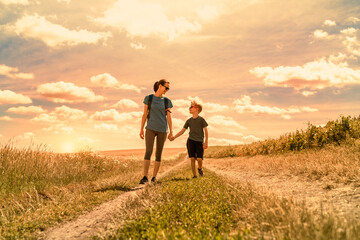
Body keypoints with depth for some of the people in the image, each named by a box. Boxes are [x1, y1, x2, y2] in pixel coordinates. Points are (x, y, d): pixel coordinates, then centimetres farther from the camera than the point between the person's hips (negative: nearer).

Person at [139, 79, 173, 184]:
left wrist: (171, 132, -2)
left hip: (162, 130, 2)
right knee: (148, 152, -15)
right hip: (150, 128, -2)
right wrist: (141, 129, -1)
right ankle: (145, 177, -15)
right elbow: (144, 115, 4)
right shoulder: (148, 98, 5)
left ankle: (154, 177, 10)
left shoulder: (167, 101, 9)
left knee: (158, 154, 1)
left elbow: (169, 117, 6)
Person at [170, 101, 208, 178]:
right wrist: (174, 137, 1)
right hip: (191, 140, 3)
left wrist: (206, 142, -9)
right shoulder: (189, 120, 10)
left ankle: (200, 168, 23)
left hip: (199, 141, -3)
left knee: (199, 159, -9)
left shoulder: (201, 119, 0)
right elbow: (182, 131, 11)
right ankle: (194, 175, 7)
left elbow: (206, 131, -1)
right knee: (192, 159, -3)